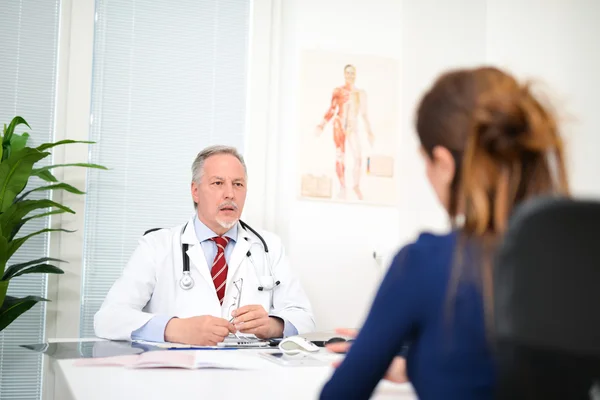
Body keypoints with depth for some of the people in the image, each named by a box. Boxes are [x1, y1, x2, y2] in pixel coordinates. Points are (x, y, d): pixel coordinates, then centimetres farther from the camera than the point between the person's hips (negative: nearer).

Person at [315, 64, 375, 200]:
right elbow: (331, 110, 6)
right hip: (339, 125, -1)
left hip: (353, 127, 1)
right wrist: (322, 125, -2)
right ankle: (342, 187, 8)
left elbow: (364, 114, 10)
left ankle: (357, 185, 6)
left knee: (358, 157, -12)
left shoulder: (361, 93, 7)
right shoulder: (338, 91, 3)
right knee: (340, 157, -2)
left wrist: (369, 132, 8)